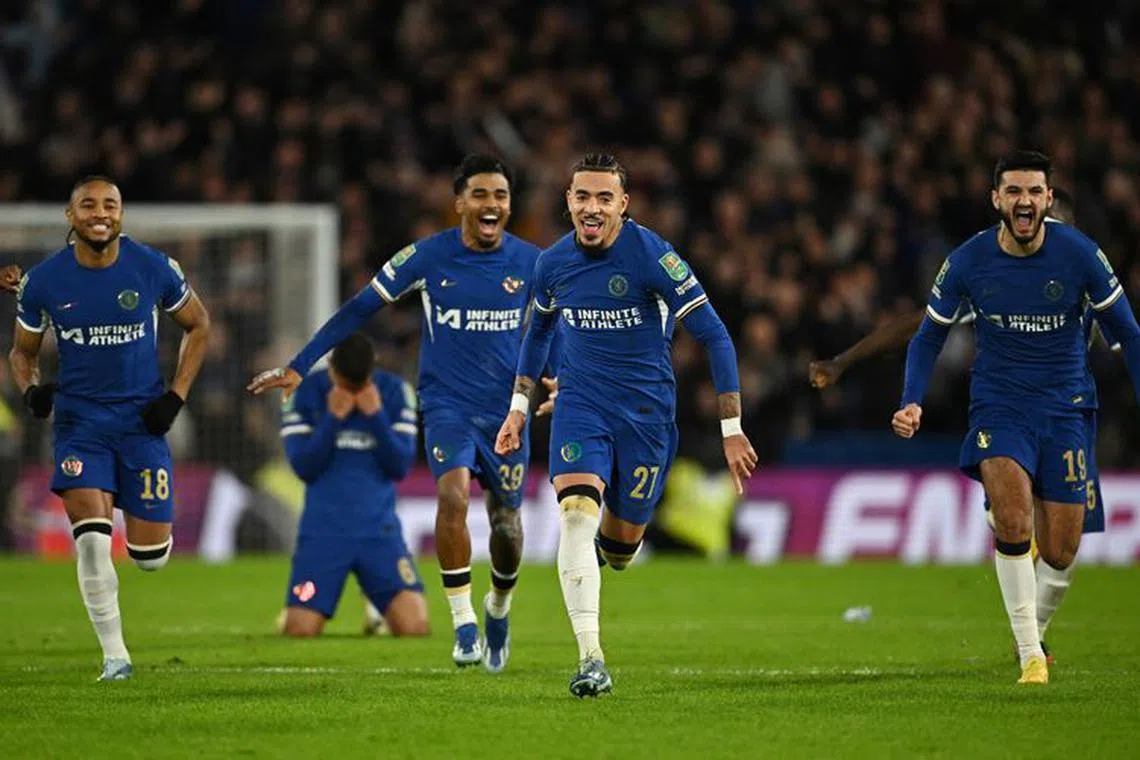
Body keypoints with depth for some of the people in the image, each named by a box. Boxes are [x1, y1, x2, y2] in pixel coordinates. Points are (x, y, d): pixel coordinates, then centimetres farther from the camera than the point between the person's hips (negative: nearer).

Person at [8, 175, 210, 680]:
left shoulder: (154, 269, -7)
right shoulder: (43, 282, -6)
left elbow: (198, 325, 9)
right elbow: (22, 351, 10)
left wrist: (177, 394, -1)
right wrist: (30, 388, -12)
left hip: (142, 417, 0)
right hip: (79, 419, 0)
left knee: (151, 558, 0)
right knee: (92, 539, -19)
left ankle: (143, 514, 39)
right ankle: (114, 654, -4)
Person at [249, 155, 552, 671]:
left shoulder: (530, 263, -4)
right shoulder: (428, 256, -8)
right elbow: (360, 309, -2)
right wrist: (298, 367, -3)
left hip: (505, 410, 2)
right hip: (447, 405, -2)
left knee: (506, 523, 6)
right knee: (453, 494, -27)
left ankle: (498, 609, 37)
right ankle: (463, 623, -20)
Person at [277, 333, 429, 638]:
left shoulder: (395, 392, 0)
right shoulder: (303, 393, -3)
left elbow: (401, 467, -4)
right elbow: (303, 467, -8)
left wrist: (375, 415, -15)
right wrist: (332, 418, -18)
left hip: (379, 527, 1)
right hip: (323, 529, -1)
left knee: (415, 627, -14)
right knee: (299, 631, -11)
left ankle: (379, 610, 22)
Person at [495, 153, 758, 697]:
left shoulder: (653, 257, -16)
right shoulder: (553, 263, -1)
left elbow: (713, 336, -11)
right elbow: (539, 330, 21)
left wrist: (731, 428, -12)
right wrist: (519, 406, 17)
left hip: (646, 409, -2)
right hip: (580, 403, 2)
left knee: (619, 548, 7)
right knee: (577, 514, -23)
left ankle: (618, 539, 48)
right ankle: (589, 658, -26)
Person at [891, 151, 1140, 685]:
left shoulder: (1080, 254, -9)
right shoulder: (968, 262, -7)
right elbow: (928, 337, 6)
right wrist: (912, 403, -9)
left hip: (1066, 409, 1)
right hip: (999, 406, -1)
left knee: (1058, 555, -1)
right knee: (1012, 521, -27)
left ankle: (1037, 621, 36)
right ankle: (1030, 654, -19)